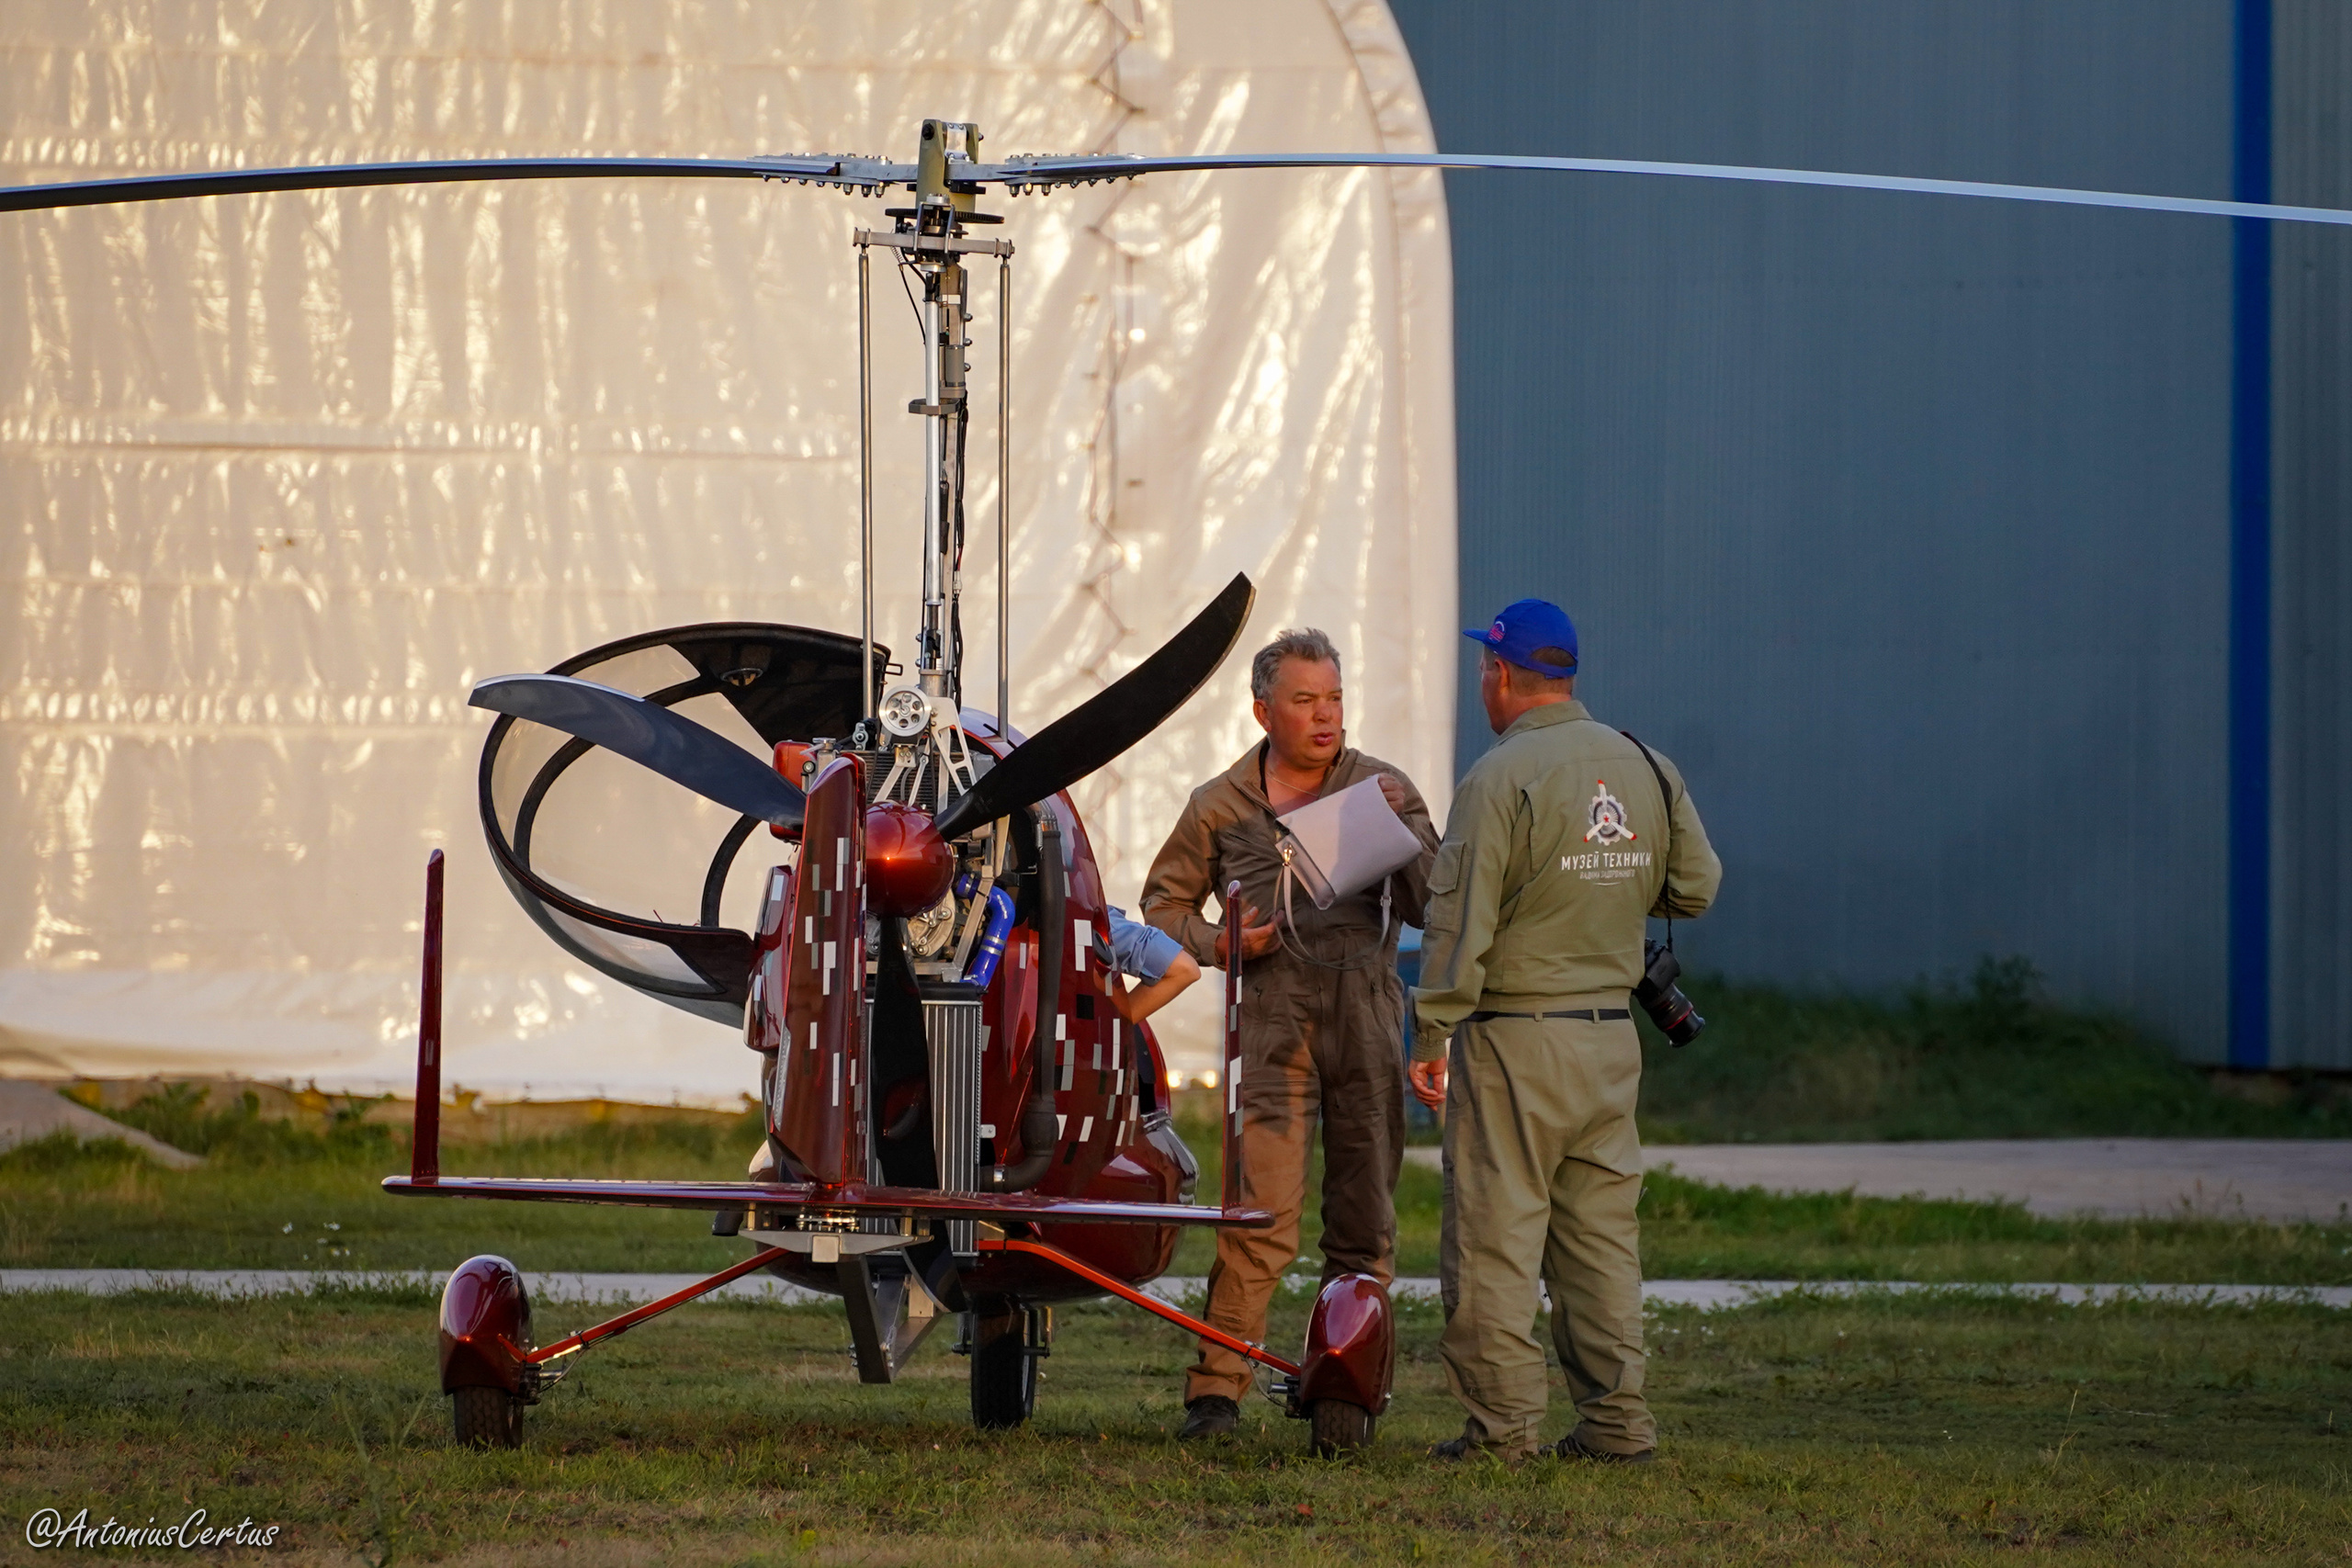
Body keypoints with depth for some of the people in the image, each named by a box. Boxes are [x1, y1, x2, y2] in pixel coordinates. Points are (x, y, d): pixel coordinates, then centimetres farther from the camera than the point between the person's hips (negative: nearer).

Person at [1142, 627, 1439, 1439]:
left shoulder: (1383, 790, 8)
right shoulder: (1220, 807, 8)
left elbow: (1431, 905, 1)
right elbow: (1164, 901, 19)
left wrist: (1403, 833, -15)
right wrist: (1218, 944, 0)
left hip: (1368, 1017, 2)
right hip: (1274, 1022, -2)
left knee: (1364, 1219, 4)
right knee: (1263, 1212, -12)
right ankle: (1216, 1387, -9)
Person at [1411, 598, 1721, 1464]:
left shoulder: (1499, 779, -13)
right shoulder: (1649, 769, 6)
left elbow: (1461, 922, -15)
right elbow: (1696, 886, 13)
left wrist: (1430, 1036, -10)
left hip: (1514, 1038, -6)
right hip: (1612, 1033, 6)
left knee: (1495, 1231, -1)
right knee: (1601, 1230, 11)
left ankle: (1502, 1419, -3)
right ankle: (1617, 1418, 9)